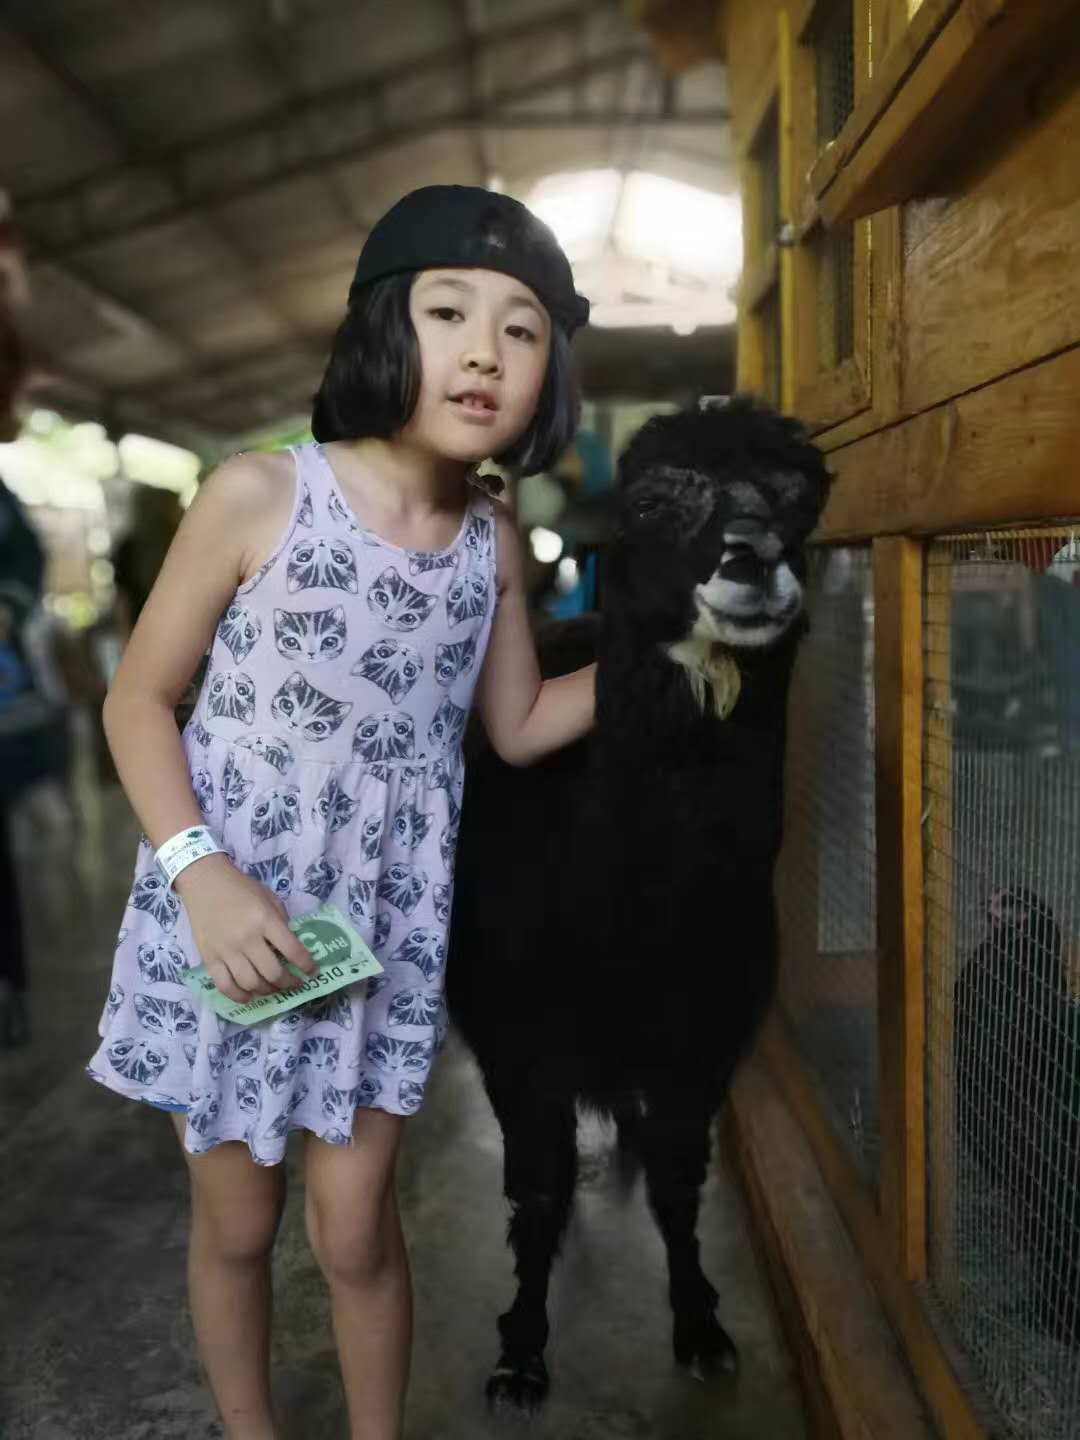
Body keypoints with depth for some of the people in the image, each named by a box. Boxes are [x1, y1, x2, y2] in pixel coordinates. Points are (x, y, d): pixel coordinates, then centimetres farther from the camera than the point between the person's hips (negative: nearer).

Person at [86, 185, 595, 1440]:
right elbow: (138, 700, -9)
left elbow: (517, 726, 10)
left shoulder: (494, 544, -3)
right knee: (234, 1225, 16)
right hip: (228, 917, -2)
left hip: (385, 929, 2)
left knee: (355, 1231, 13)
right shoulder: (256, 497, -16)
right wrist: (200, 873, -20)